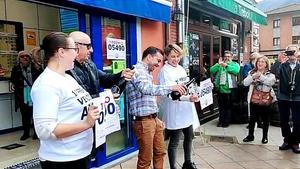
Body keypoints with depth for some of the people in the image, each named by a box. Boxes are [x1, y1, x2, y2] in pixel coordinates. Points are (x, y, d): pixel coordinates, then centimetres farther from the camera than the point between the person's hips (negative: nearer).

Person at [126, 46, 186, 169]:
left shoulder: (146, 72, 17)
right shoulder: (137, 70, -14)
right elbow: (146, 89, -34)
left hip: (153, 119, 10)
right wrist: (171, 87, -34)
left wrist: (156, 118, 19)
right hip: (143, 121, -9)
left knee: (160, 153, 18)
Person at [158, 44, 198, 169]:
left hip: (186, 110, 9)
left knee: (189, 136, 21)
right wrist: (188, 98, -34)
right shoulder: (165, 71, -15)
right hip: (175, 112, -9)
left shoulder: (181, 68, 11)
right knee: (174, 142, 3)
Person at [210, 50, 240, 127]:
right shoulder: (219, 64, 14)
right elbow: (212, 70, -2)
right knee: (221, 107, 11)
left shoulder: (235, 64, 7)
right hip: (220, 89, 3)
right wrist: (218, 64, -14)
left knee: (228, 107, 5)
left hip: (229, 90, -3)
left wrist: (226, 65, -20)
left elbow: (236, 71, -16)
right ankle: (221, 121, 20)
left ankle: (226, 122, 15)